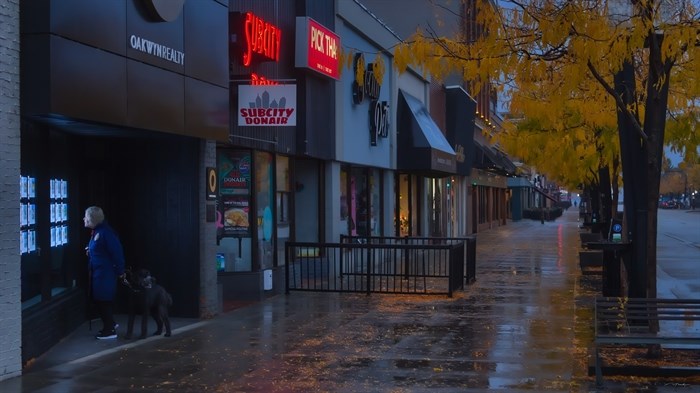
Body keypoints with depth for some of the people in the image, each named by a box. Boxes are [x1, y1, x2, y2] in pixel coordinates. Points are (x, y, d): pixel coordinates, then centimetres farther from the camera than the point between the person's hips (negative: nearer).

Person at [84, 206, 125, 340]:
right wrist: (89, 250, 7)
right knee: (99, 299, 17)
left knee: (103, 300, -3)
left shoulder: (105, 232, -20)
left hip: (105, 273, -10)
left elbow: (117, 252, -21)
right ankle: (110, 324, 31)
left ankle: (110, 330, 6)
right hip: (97, 272, 10)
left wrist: (120, 271, -17)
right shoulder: (95, 232, 9)